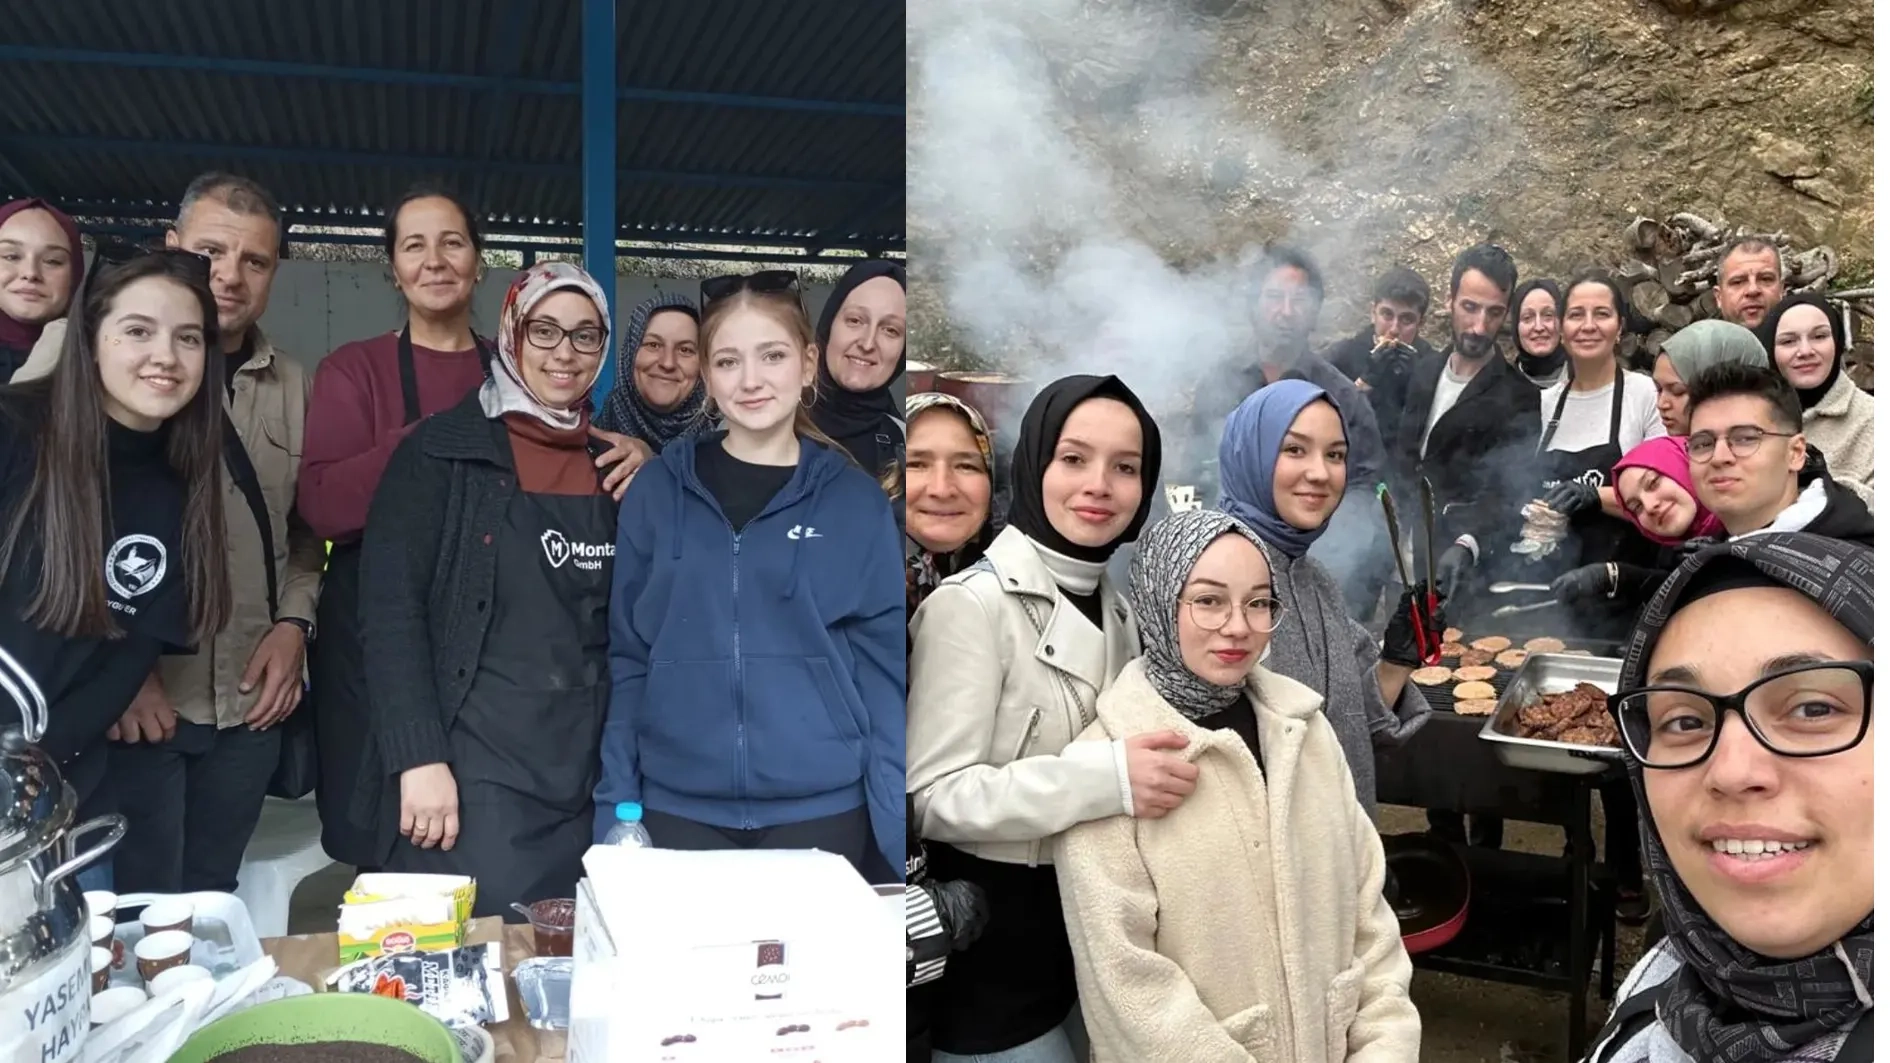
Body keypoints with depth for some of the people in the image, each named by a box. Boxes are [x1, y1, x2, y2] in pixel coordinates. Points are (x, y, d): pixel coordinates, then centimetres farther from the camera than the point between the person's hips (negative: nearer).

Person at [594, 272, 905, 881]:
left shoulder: (856, 503, 0)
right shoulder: (656, 492, 2)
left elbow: (886, 672, -1)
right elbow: (627, 660, 5)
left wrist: (898, 831, -6)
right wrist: (615, 807, 0)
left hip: (821, 813, 0)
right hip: (678, 810, 1)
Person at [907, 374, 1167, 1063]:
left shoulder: (1117, 609, 7)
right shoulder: (973, 602, -16)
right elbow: (932, 795, -24)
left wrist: (1154, 768, 1)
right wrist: (1104, 777, -34)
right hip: (996, 953, -7)